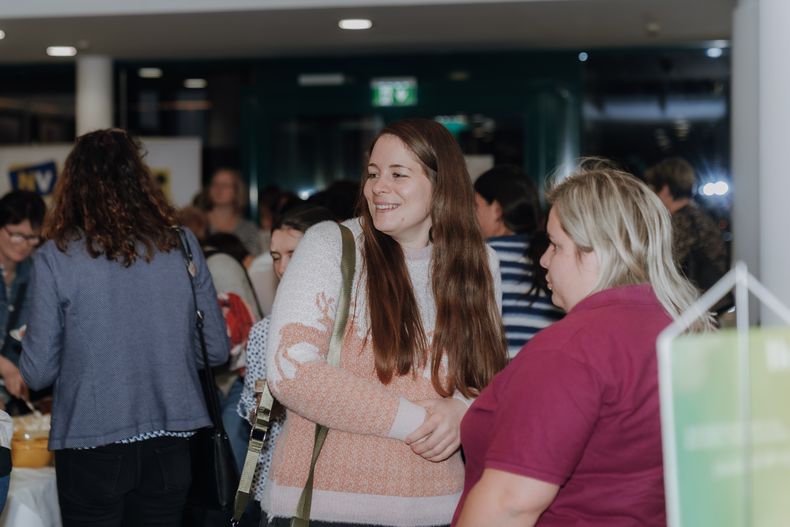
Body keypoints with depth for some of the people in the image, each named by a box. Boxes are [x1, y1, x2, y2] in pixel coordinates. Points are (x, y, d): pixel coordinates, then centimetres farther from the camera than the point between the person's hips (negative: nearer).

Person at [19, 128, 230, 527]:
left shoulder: (55, 258, -9)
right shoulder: (182, 245, -1)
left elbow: (37, 373, -5)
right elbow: (216, 351, 4)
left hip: (92, 449, -2)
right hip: (169, 448, 3)